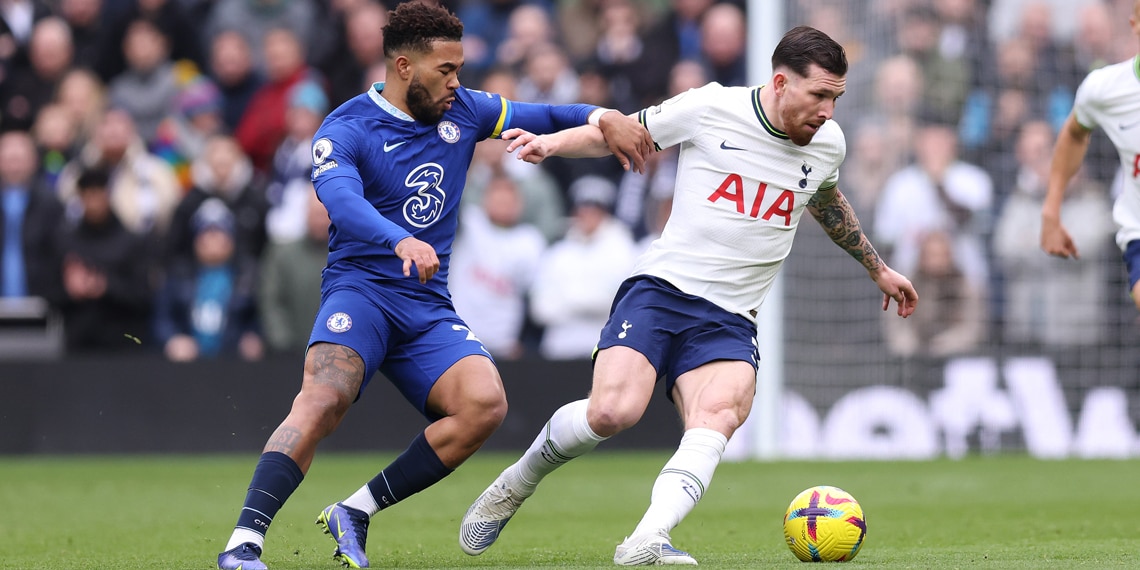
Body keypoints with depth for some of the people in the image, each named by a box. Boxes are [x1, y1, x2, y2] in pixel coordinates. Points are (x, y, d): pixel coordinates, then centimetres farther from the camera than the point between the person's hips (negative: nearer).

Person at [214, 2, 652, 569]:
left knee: (485, 404, -21)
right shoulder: (346, 130, -9)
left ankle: (356, 512, -12)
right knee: (324, 396, -32)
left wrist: (602, 116, 2)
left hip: (429, 308, 5)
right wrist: (402, 241, -46)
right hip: (360, 289, -5)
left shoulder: (461, 111, 10)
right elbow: (341, 200, -28)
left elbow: (538, 116, 22)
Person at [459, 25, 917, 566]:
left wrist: (877, 268, 43)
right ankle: (514, 484, 4)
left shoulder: (827, 143, 9)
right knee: (612, 410, -25)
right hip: (660, 288, -3)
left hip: (728, 320, 3)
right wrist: (551, 143, -10)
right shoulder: (711, 108, -5)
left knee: (721, 413, -30)